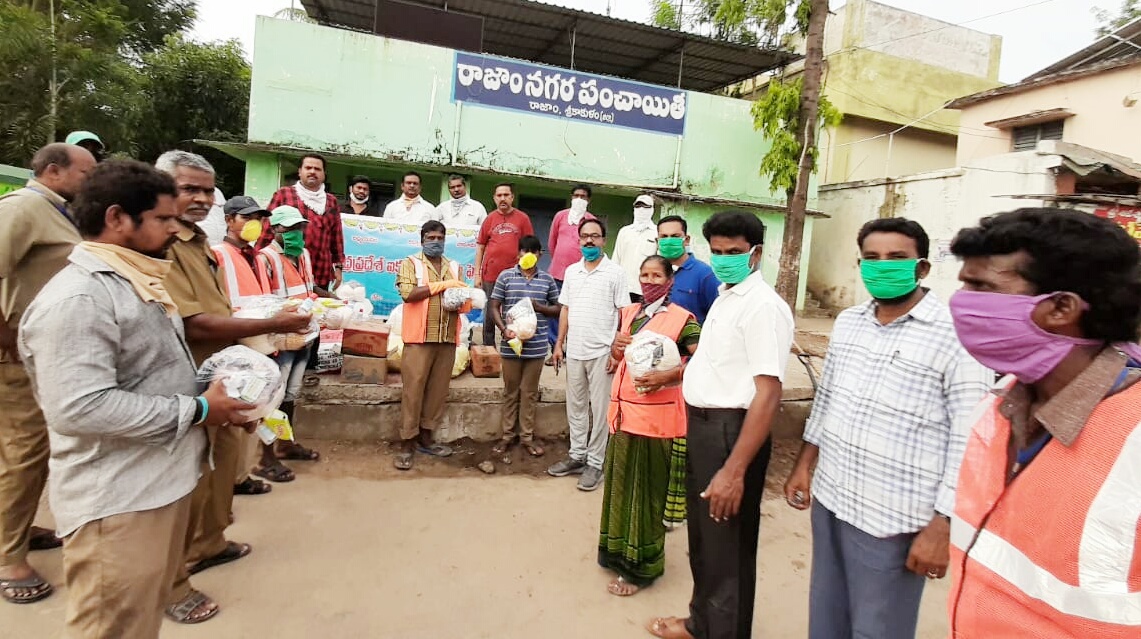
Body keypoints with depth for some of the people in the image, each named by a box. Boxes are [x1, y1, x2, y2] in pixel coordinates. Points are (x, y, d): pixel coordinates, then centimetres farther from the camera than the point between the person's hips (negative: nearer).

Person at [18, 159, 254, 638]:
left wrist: (209, 395, 4)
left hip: (163, 483, 10)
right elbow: (81, 408, -29)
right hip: (117, 503, -10)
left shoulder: (134, 283, 14)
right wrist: (197, 411, -21)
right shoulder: (76, 297, -20)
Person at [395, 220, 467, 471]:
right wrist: (442, 285, -13)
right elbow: (408, 293, -13)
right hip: (420, 337, -5)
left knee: (438, 389, 8)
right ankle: (406, 444, 3)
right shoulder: (410, 263, 3)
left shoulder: (454, 267, 16)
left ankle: (425, 438, 20)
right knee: (413, 389, -3)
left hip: (447, 338, 5)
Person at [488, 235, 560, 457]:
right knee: (510, 391, 10)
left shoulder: (547, 279, 4)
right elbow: (494, 307, 1)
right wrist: (504, 330, -15)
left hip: (536, 346, 1)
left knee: (530, 392, 10)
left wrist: (539, 307, -10)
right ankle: (507, 435, 22)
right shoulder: (506, 276, 1)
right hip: (510, 345, -1)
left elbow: (558, 309, 9)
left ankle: (527, 437, 21)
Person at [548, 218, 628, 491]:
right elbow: (565, 309, 14)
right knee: (575, 406, 13)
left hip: (602, 352, -5)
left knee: (600, 409, 2)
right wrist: (559, 343, 8)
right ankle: (577, 456, 25)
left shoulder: (615, 272, -4)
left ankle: (595, 463, 11)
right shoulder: (571, 271, 10)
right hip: (574, 351, 5)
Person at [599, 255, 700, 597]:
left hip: (655, 414, -6)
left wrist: (666, 376, -25)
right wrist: (615, 346, -2)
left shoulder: (681, 319, -9)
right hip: (624, 409, 6)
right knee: (621, 483, 16)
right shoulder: (629, 313, 11)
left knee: (646, 488, 4)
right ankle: (619, 551, 34)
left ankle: (640, 566, 18)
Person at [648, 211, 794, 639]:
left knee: (727, 544, 8)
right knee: (702, 534, 24)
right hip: (703, 425, 10)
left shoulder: (762, 304, -20)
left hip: (731, 430, -10)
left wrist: (735, 470, -29)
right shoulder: (725, 296, 11)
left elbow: (768, 393, -26)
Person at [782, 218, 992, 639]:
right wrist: (804, 465, 15)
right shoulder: (847, 322, 6)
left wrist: (942, 527, -16)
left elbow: (968, 442, -15)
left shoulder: (957, 335, -14)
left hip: (892, 521, -6)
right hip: (828, 500, 6)